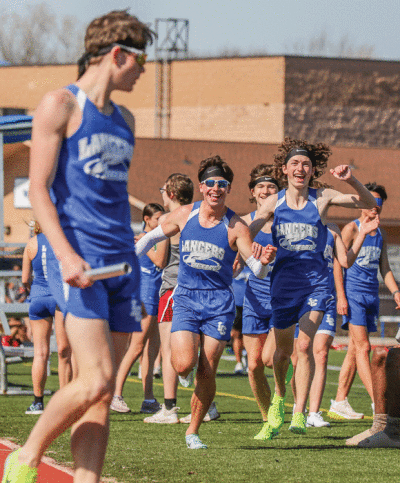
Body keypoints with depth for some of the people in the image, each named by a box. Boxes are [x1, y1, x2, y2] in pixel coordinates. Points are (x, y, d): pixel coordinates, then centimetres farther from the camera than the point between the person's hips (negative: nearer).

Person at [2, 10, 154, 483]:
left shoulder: (124, 120, 20)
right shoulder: (59, 105, -3)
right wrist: (65, 255, -21)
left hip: (121, 263, 7)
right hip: (79, 261, -7)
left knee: (104, 392, 0)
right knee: (95, 381, -16)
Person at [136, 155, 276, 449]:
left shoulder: (235, 226, -8)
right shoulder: (184, 215, -1)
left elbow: (257, 270, -11)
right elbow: (153, 237, 17)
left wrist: (264, 261, -34)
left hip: (219, 304, -1)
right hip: (186, 299, 1)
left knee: (207, 372, -2)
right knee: (184, 365, -19)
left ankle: (193, 431, 15)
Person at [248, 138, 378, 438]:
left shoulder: (322, 198, -2)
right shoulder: (275, 202, 1)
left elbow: (368, 204, -3)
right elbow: (248, 232, -5)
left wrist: (351, 180, -20)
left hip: (315, 281, -2)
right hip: (283, 279, 2)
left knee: (305, 345, -16)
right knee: (284, 350, 12)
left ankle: (300, 414, -15)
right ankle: (279, 396, 41)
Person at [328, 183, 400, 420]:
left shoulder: (381, 234, 16)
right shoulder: (351, 229, -4)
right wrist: (341, 296, -15)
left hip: (372, 294, 7)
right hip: (353, 293, -7)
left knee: (355, 350, 8)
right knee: (362, 347, -11)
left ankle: (340, 402, 12)